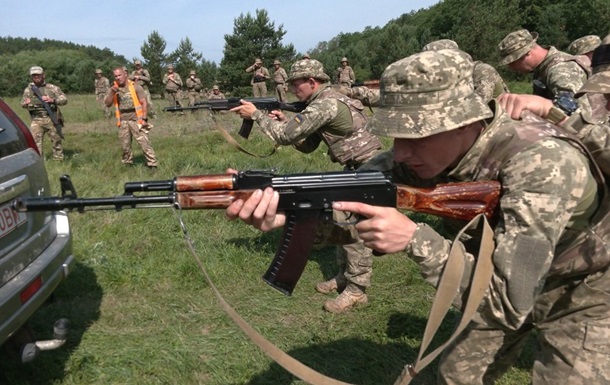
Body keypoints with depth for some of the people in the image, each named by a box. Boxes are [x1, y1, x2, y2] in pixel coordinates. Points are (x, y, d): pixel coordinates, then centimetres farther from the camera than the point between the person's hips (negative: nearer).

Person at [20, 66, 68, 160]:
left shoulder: (52, 88, 4)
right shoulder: (28, 89, 11)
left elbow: (64, 100, 2)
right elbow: (22, 103, 20)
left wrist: (53, 100, -15)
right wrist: (26, 103, -5)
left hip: (52, 119, -1)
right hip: (36, 120, 1)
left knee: (56, 141, 7)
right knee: (35, 142, -8)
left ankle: (58, 160, 20)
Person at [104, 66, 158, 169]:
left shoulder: (135, 86, -4)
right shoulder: (114, 89, 9)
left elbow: (144, 103, -7)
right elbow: (107, 104, 3)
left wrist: (144, 119, -14)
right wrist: (112, 92, -13)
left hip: (136, 120, -5)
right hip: (123, 121, 5)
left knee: (144, 143, -8)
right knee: (125, 145, 13)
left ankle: (153, 165, -4)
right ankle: (127, 163, 30)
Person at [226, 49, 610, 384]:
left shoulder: (543, 160, -39)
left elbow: (508, 303, -42)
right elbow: (348, 198, -22)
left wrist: (415, 238, -46)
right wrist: (282, 210, -40)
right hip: (504, 279, 5)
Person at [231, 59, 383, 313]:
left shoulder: (325, 104, -20)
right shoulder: (322, 103, 12)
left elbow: (285, 137, -20)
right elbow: (306, 146, 15)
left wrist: (256, 114, -8)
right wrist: (284, 121, 4)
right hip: (355, 169, 10)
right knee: (341, 221, 15)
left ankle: (357, 290, 6)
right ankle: (345, 275, 28)